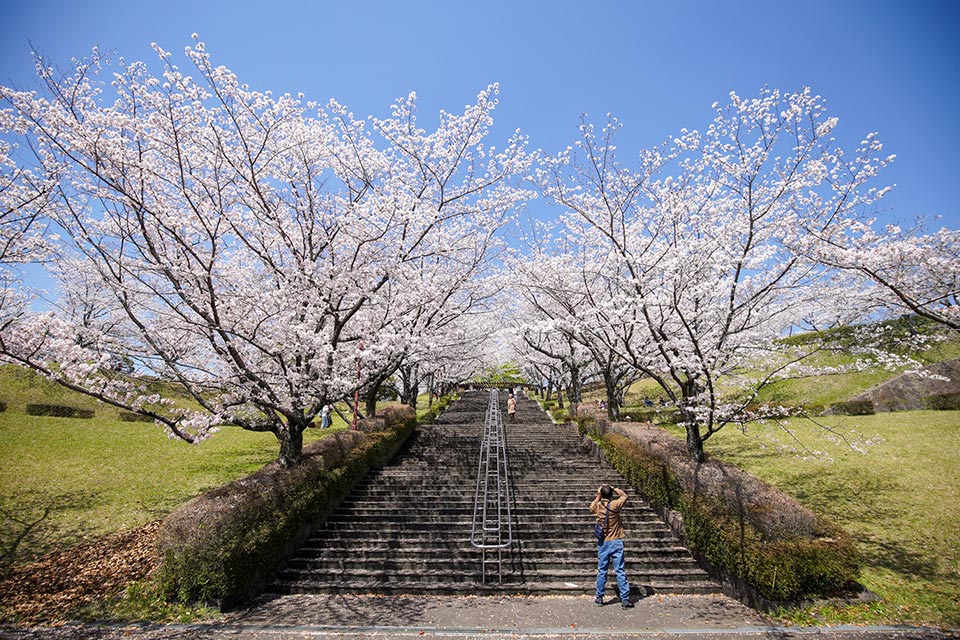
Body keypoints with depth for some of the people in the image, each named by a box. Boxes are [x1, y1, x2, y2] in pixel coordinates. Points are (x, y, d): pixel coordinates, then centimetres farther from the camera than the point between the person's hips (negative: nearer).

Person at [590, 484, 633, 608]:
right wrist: (613, 489, 8)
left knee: (601, 571, 10)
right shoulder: (615, 505, -13)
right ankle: (625, 599, 4)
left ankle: (599, 598, 16)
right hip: (616, 542, -2)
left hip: (602, 543, 2)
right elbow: (624, 495, 7)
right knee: (620, 571, 2)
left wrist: (598, 496, 18)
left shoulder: (597, 506, -5)